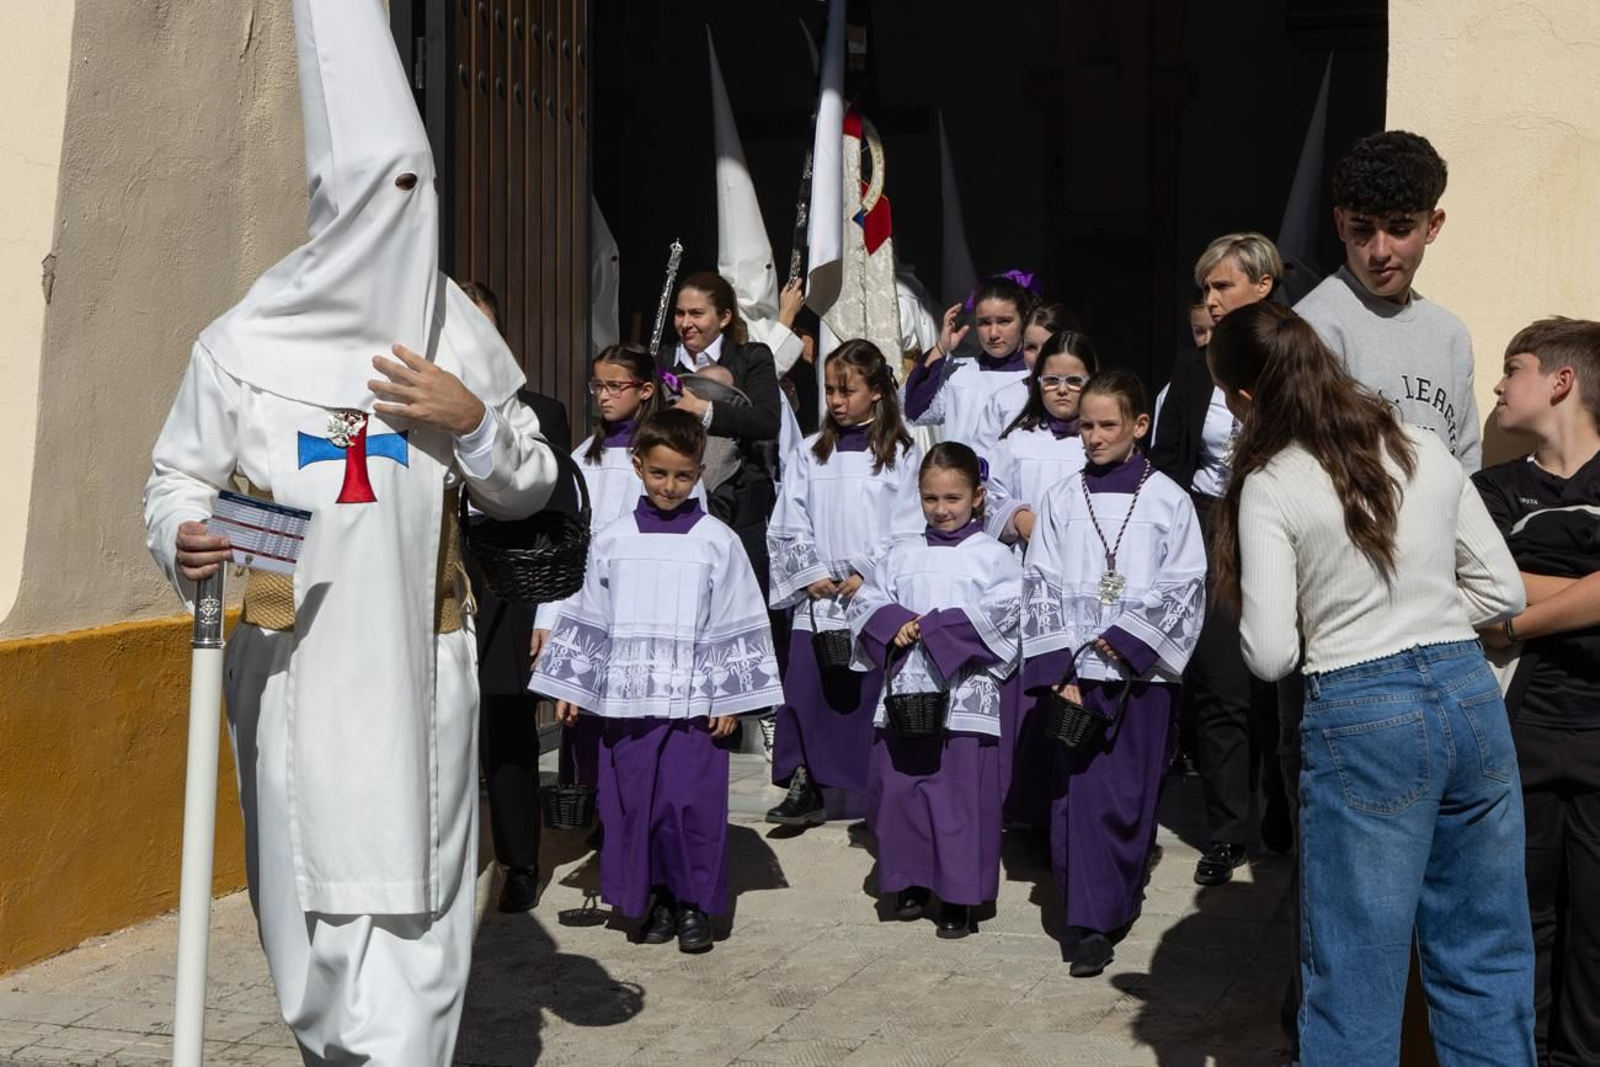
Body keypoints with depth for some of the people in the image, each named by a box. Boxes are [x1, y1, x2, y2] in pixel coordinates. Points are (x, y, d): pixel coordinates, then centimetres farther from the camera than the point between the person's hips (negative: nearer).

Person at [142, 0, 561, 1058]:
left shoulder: (457, 334, 6)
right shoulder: (245, 343, 1)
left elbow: (528, 488, 11)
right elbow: (179, 475, 7)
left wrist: (473, 422, -9)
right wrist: (183, 538, -16)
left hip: (419, 661, 1)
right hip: (291, 662, 0)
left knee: (411, 892, -3)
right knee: (311, 886, 3)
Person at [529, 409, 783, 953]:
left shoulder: (717, 542, -1)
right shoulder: (611, 541, 5)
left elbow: (737, 626, 1)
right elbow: (588, 619, 10)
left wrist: (729, 699, -1)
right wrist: (569, 688, 8)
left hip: (693, 704, -2)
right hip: (626, 702, 2)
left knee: (692, 802, -2)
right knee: (633, 801, 6)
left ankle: (694, 904, 13)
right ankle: (655, 898, 21)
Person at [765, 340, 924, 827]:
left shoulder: (900, 455, 1)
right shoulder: (811, 453, 10)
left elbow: (908, 530, -3)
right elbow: (788, 525, 8)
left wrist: (866, 576, -10)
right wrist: (810, 574, -3)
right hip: (817, 598, 3)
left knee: (874, 694, -1)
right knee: (804, 690, -1)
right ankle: (805, 790, 9)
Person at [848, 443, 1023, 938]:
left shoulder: (994, 557, 2)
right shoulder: (902, 554, 14)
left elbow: (999, 617, -11)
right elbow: (866, 604, 9)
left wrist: (934, 629, -15)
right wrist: (894, 626, -12)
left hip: (965, 696, -4)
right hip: (904, 691, 4)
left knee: (962, 794, -2)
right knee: (899, 786, 6)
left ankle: (958, 895, 8)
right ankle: (911, 880, 22)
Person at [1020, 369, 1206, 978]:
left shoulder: (1167, 500, 1)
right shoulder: (1061, 500, 5)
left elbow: (1184, 587, -2)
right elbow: (1040, 586, 2)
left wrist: (1126, 640, -12)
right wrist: (1058, 671, -6)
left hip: (1141, 671, 0)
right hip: (1076, 674, 1)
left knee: (1133, 794, 6)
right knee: (1080, 794, -4)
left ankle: (1119, 899, 24)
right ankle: (1091, 924, 0)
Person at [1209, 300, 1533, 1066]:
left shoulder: (1270, 486, -7)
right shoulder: (1428, 451, 8)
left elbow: (1271, 656, -11)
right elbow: (1503, 590, 11)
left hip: (1363, 716, -5)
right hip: (1471, 694, 5)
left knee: (1360, 970, 6)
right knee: (1486, 957, 15)